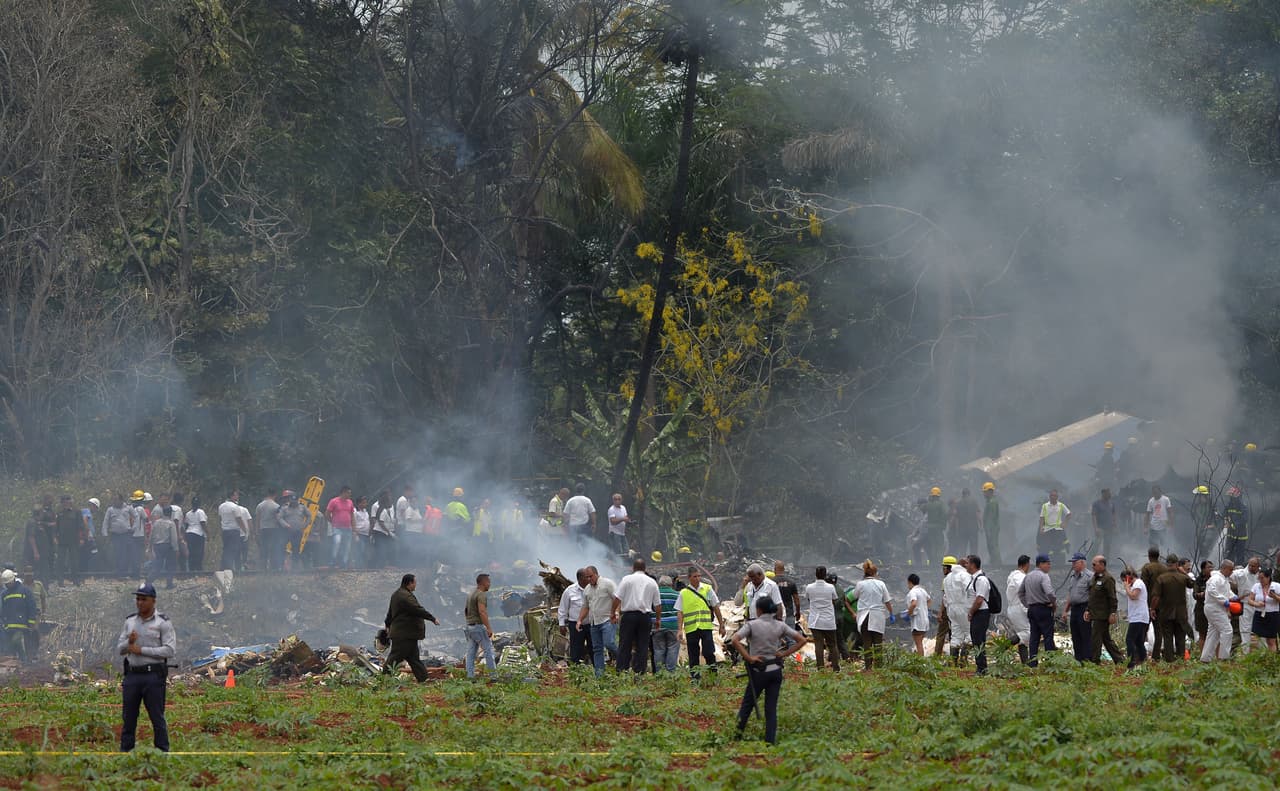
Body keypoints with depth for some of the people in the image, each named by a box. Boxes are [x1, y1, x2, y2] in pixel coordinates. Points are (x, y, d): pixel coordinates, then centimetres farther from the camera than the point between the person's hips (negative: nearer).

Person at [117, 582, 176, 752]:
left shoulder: (163, 623, -2)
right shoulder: (130, 622, 14)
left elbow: (170, 650, -12)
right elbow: (119, 650, 15)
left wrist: (142, 650, -14)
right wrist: (129, 642, -9)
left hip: (153, 675, -5)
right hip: (132, 674, 5)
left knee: (157, 717, -2)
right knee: (129, 717, 7)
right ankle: (124, 753, 12)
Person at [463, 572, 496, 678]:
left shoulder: (470, 595, 15)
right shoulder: (481, 595, -14)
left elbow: (465, 611, 19)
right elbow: (482, 612, -24)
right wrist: (489, 628, -24)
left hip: (470, 626, 9)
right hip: (479, 626, -9)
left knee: (471, 652, 6)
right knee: (488, 649, -2)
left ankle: (470, 674, 3)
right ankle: (493, 672, -1)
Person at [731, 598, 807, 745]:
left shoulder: (752, 625, -9)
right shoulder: (780, 625, 1)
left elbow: (735, 640, -23)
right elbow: (802, 640, 1)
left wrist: (749, 657, -17)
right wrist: (785, 654, 1)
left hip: (759, 671, -3)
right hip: (776, 670, 3)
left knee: (747, 704, 12)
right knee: (771, 708, 7)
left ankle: (738, 734, 13)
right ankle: (771, 740, 3)